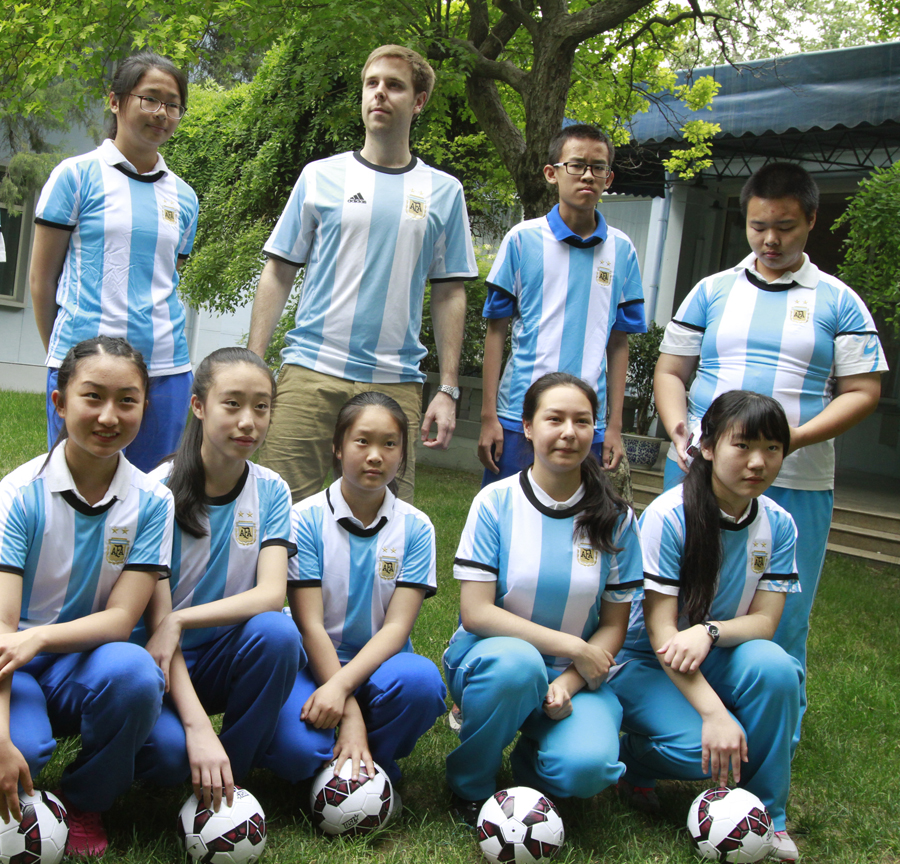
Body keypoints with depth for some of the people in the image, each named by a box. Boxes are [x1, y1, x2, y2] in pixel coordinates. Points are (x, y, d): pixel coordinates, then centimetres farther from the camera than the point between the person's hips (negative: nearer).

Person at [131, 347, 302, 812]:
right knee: (168, 748, -34)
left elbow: (272, 594, -16)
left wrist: (180, 621, -30)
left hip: (224, 658, 4)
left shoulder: (271, 491, -3)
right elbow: (157, 617, -19)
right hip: (164, 659, -3)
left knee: (277, 631, -30)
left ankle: (230, 777, -11)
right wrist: (198, 726, -31)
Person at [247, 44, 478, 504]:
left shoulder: (444, 192, 10)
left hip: (395, 384, 1)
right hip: (309, 373, 0)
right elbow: (278, 275, 9)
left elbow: (449, 295, 10)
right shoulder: (321, 177, 8)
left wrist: (448, 389, 3)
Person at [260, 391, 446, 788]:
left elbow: (397, 625, -8)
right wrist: (350, 713, -21)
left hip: (377, 665, 2)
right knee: (296, 748, -32)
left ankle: (374, 768, -3)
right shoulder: (306, 518, -5)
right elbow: (311, 624, -11)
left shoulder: (415, 528, 0)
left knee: (421, 680, -33)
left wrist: (342, 686, -25)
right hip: (312, 663, -2)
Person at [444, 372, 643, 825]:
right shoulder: (495, 502, -7)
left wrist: (569, 683, -15)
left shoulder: (615, 518, -1)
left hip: (576, 673, 1)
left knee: (588, 766, -29)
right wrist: (572, 645, -17)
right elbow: (475, 612, -13)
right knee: (516, 662, -38)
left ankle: (533, 760, 10)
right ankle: (469, 785, -9)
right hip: (490, 660, -1)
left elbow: (613, 625, 2)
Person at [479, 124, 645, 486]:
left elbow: (618, 343, 9)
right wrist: (488, 416, -2)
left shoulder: (621, 250, 7)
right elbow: (497, 330, 2)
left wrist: (615, 425, 6)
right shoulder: (523, 239, 1)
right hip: (518, 416, -2)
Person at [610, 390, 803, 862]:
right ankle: (632, 757, 5)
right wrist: (713, 712, -32)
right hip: (646, 663, -4)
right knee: (711, 748, -30)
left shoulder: (778, 525, -5)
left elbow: (764, 621, -8)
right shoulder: (668, 516, -20)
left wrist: (710, 632, -31)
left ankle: (766, 814, -9)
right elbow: (660, 631, -22)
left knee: (773, 666, -29)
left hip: (717, 660, 4)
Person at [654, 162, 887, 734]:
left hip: (795, 485, -2)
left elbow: (863, 391, 1)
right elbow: (671, 371, 13)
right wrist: (677, 427, -8)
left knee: (782, 620, 3)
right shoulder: (713, 291, 12)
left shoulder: (838, 302, 6)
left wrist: (792, 437, -14)